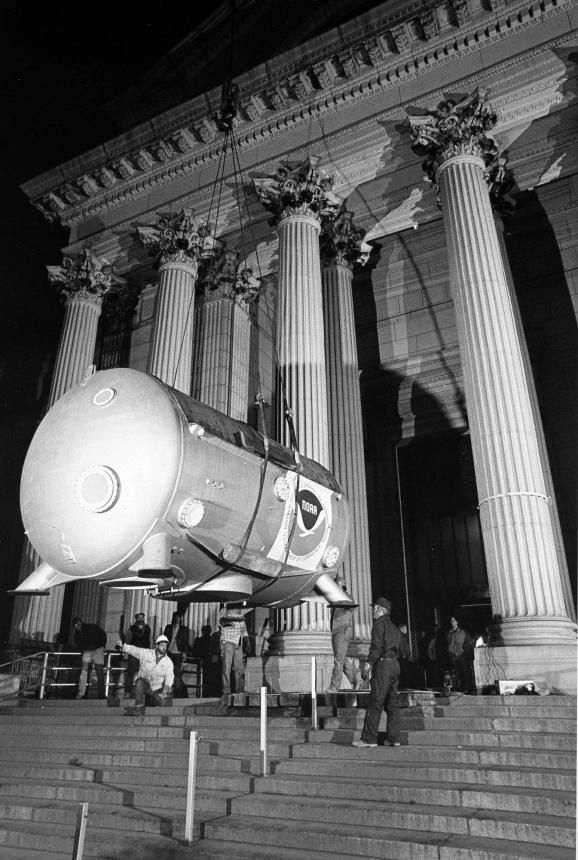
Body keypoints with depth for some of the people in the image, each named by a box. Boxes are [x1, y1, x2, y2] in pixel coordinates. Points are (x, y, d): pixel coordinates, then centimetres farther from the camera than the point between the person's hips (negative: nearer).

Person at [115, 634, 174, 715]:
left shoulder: (168, 661, 2)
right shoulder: (145, 653, 1)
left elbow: (169, 676, -7)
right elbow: (133, 649, -8)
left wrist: (166, 688, -25)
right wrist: (122, 646, -26)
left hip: (156, 689, 1)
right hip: (143, 686, -1)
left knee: (159, 701, -25)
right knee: (140, 681, -33)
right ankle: (139, 707, -27)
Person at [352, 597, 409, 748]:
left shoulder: (379, 623, -4)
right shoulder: (394, 627, 20)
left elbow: (377, 645, -18)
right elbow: (405, 651, 21)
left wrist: (369, 662, -20)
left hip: (383, 665, -8)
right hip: (395, 665, 8)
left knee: (375, 703, -6)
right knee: (392, 703, 11)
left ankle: (369, 738, -5)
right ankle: (393, 738, 12)